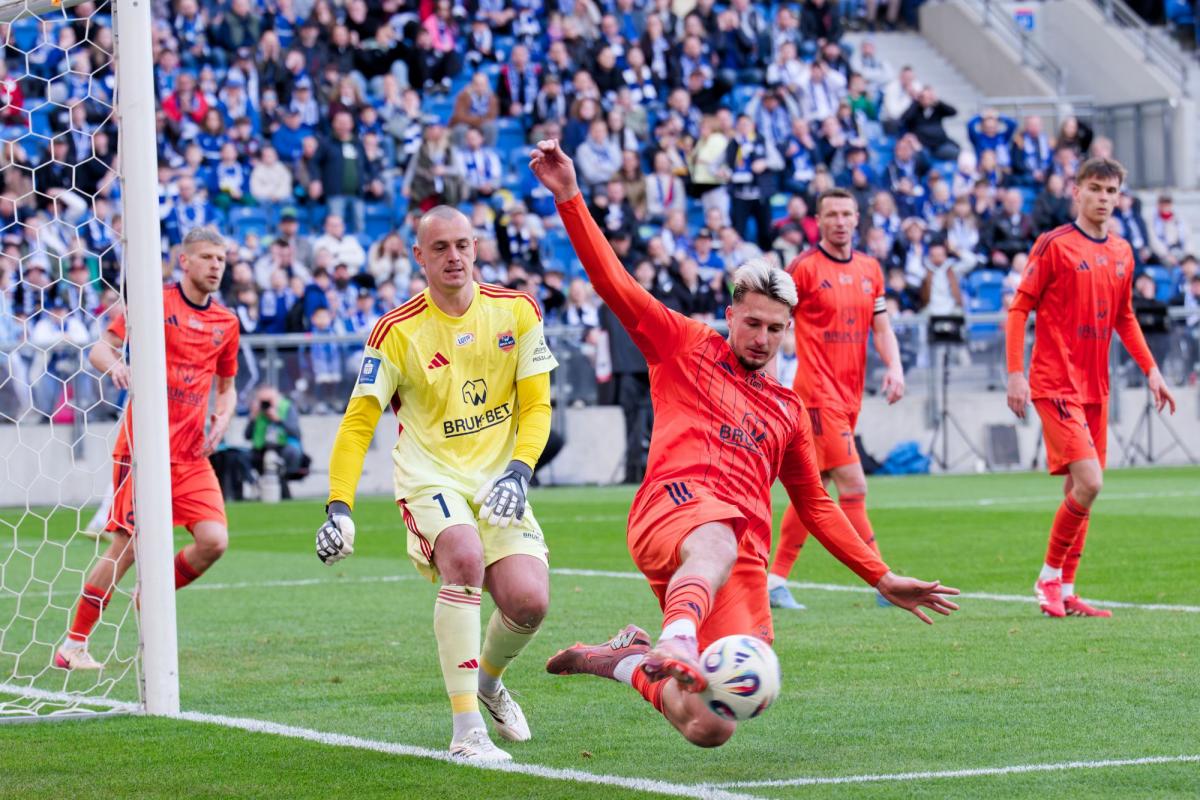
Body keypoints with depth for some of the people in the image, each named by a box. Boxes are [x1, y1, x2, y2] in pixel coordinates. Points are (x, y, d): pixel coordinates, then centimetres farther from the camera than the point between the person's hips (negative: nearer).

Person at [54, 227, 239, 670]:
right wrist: (114, 365, -27)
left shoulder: (226, 322, 12)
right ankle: (74, 643, 5)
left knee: (213, 540, -11)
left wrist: (222, 419, 3)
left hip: (192, 452, 5)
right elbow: (101, 349, -4)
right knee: (128, 546, -7)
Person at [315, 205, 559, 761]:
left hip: (497, 480, 3)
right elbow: (358, 423, -6)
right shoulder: (397, 332, -7)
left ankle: (487, 681, 23)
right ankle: (466, 729, -27)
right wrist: (339, 507, -18)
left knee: (529, 602, -15)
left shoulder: (517, 312, 0)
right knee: (465, 559, -33)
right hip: (430, 475, -3)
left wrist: (518, 472, -14)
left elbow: (536, 405, 4)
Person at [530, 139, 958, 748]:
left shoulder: (788, 410, 30)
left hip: (746, 549, 4)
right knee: (717, 545, -45)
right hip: (676, 505, -4)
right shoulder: (684, 346, 20)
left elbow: (815, 506, 35)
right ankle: (676, 645, -74)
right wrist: (569, 197, 1)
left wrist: (883, 578, 30)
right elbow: (611, 280, 12)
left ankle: (625, 659, 14)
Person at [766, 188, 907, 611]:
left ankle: (776, 580, 18)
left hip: (849, 395, 7)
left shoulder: (870, 269, 12)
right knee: (853, 485, -12)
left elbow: (881, 327, 14)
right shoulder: (804, 267, -7)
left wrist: (894, 366, -3)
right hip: (818, 393, -7)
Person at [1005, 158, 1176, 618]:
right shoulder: (1054, 245, -8)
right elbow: (1019, 309, -7)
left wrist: (1150, 369, 15)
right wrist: (1015, 373, -14)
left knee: (1080, 490, 8)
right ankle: (1050, 576, 0)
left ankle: (1064, 594, 15)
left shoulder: (1121, 253, 12)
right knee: (1088, 482, -17)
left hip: (1094, 387, 7)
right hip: (1056, 385, -7)